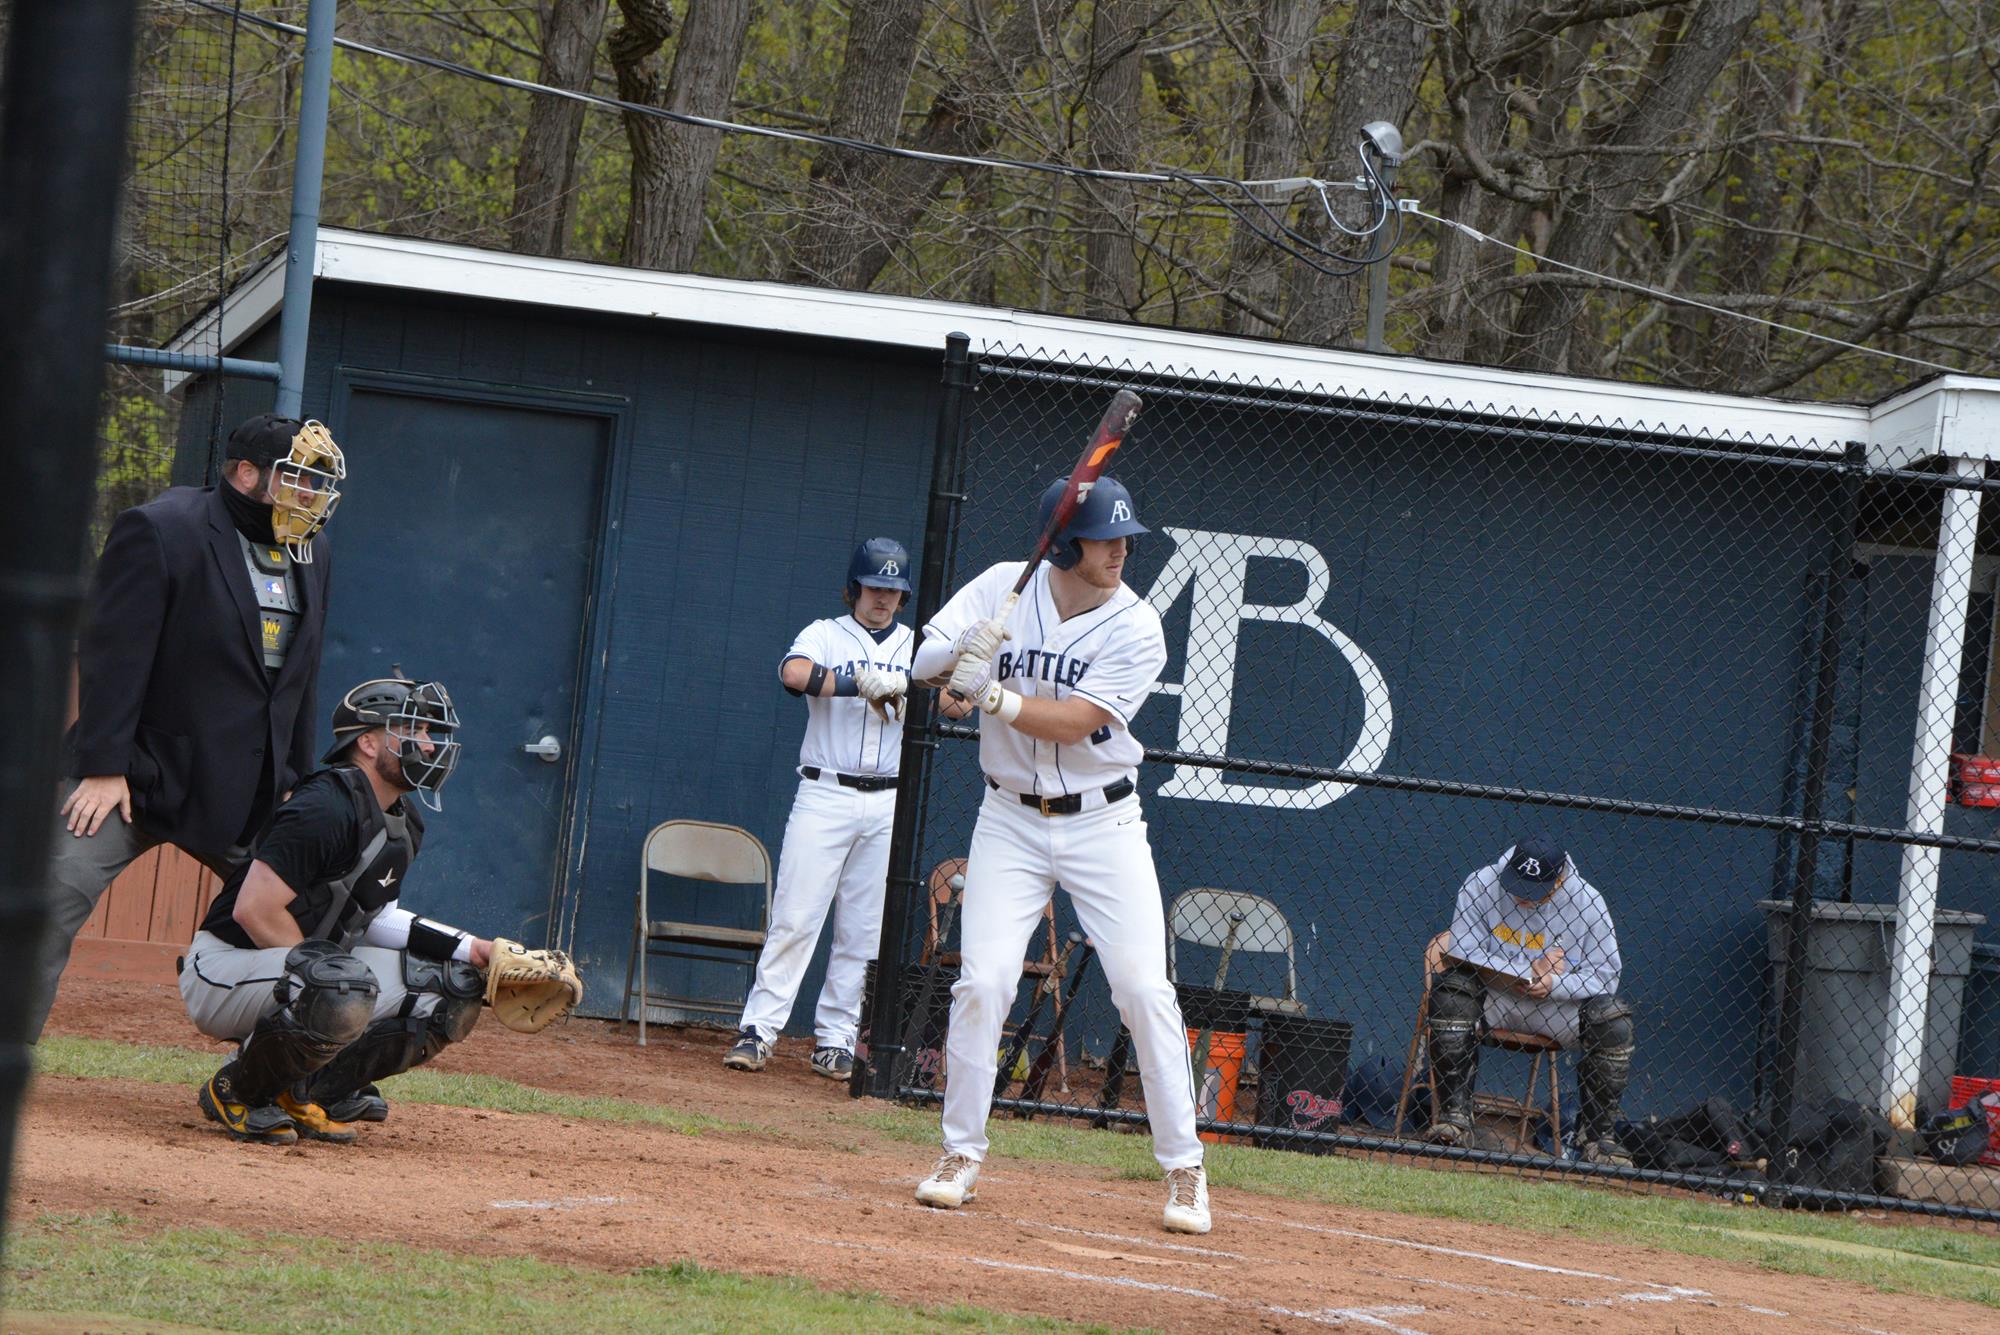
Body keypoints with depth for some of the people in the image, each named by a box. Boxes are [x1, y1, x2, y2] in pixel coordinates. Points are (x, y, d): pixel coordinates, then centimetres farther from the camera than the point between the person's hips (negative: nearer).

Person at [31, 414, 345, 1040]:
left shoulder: (310, 552, 11)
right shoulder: (161, 530, -11)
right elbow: (113, 653, -15)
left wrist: (296, 784, 14)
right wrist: (104, 769, -20)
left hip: (250, 798, 6)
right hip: (139, 775, -6)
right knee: (54, 901, -18)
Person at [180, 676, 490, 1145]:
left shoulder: (405, 823, 9)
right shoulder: (325, 808, -22)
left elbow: (373, 919, 13)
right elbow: (254, 910, -25)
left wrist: (473, 949, 3)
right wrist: (321, 972, -18)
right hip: (225, 967, -10)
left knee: (457, 985, 3)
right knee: (344, 993, -39)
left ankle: (311, 1093, 5)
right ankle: (237, 1091, -13)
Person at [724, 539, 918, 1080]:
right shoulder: (825, 635, 4)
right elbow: (794, 672, -18)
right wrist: (862, 681, -26)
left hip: (887, 806, 3)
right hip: (825, 796, -3)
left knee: (864, 930, 3)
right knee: (794, 918, -8)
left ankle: (835, 1040, 9)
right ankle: (758, 1030, -6)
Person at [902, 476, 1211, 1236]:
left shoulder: (1136, 629, -11)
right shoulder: (1002, 589, -3)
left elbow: (1073, 722, -20)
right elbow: (924, 662, -8)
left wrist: (994, 696, -33)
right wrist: (960, 655, -29)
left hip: (1103, 824, -1)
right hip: (1011, 821, 1)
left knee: (1145, 989, -7)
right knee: (982, 981, -10)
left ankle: (1183, 1169, 4)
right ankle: (961, 1156, 5)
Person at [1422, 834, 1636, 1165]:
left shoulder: (1586, 902, -11)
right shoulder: (1480, 886, -13)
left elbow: (1605, 975, -7)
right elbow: (1463, 954, -13)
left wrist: (1554, 984, -24)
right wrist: (1527, 973, -21)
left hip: (1558, 1006, 0)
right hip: (1492, 1001, 0)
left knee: (1614, 1019, -25)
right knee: (1450, 986, -31)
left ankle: (1598, 1135, -14)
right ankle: (1455, 1115, -30)